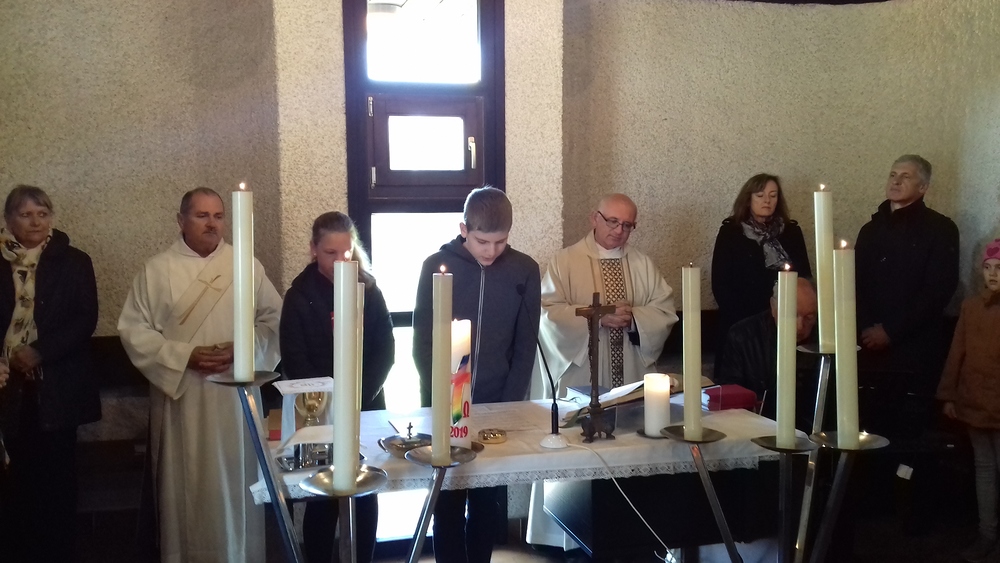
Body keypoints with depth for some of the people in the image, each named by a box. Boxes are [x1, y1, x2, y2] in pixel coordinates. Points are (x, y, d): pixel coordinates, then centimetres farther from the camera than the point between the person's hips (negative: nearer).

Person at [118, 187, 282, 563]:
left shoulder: (247, 266, 3)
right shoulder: (157, 270, 0)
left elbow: (273, 320, 4)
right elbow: (134, 330, -3)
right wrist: (185, 356, -14)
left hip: (235, 395, 1)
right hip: (180, 395, -1)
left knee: (236, 481, 7)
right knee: (186, 483, 5)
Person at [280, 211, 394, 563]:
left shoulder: (369, 290, 2)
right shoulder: (299, 296, -4)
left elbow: (386, 350, -1)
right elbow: (294, 363, -6)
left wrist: (359, 396, -14)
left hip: (367, 407, 2)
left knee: (366, 493, 8)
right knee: (322, 497, 2)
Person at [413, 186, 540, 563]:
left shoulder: (524, 270, -3)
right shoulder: (437, 266, -6)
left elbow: (525, 345, 1)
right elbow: (422, 340, -2)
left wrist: (510, 403, -5)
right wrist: (436, 400, -9)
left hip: (497, 404, 1)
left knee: (487, 500, 10)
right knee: (447, 500, 5)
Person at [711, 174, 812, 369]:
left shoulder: (791, 231, 10)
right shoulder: (730, 232, 1)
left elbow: (805, 276, 7)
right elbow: (720, 284, -4)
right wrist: (744, 320, -14)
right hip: (742, 326, -2)